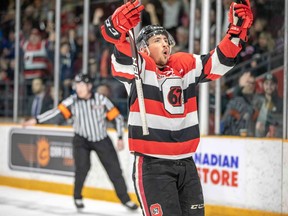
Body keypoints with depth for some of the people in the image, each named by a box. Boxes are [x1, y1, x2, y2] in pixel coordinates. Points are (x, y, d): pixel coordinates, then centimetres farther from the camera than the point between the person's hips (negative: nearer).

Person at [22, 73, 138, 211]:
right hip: (81, 139, 0)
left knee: (114, 169, 0)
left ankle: (125, 199, 12)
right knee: (82, 167, -15)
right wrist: (36, 120, -32)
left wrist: (120, 138, -5)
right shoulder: (72, 101, -12)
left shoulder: (101, 100, -13)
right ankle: (77, 197, 7)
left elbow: (117, 117, -4)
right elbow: (57, 113, -21)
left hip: (102, 140, 0)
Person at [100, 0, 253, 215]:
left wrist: (238, 30, -9)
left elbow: (220, 60, 8)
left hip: (185, 164, 6)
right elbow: (121, 53, -24)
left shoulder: (186, 65, 10)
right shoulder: (139, 67, -5)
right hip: (152, 165, -6)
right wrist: (119, 27, -47)